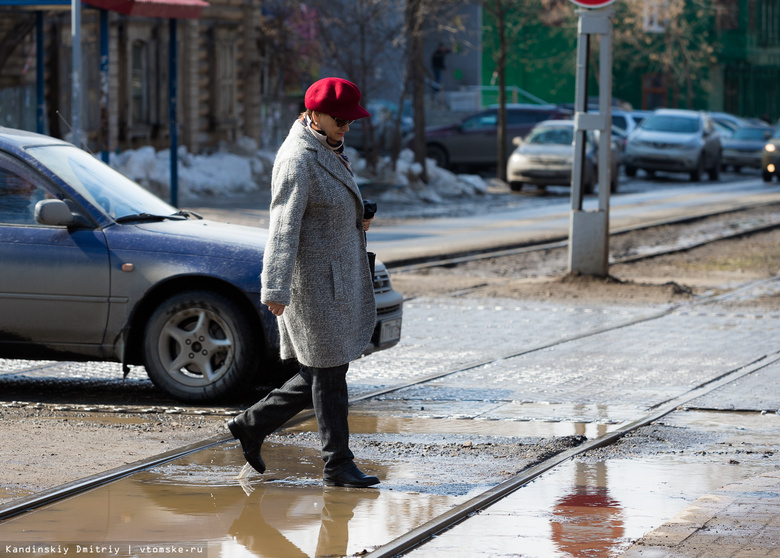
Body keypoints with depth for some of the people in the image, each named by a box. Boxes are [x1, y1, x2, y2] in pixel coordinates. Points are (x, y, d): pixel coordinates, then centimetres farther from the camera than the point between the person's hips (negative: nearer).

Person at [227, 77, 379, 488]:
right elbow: (284, 227, -23)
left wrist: (356, 222, 13)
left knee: (326, 370, 12)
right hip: (314, 280, -10)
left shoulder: (328, 149, 12)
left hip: (338, 276, 10)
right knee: (328, 372, -3)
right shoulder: (298, 160, -18)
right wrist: (275, 289, -26)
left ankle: (253, 424, 22)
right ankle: (337, 464, 4)